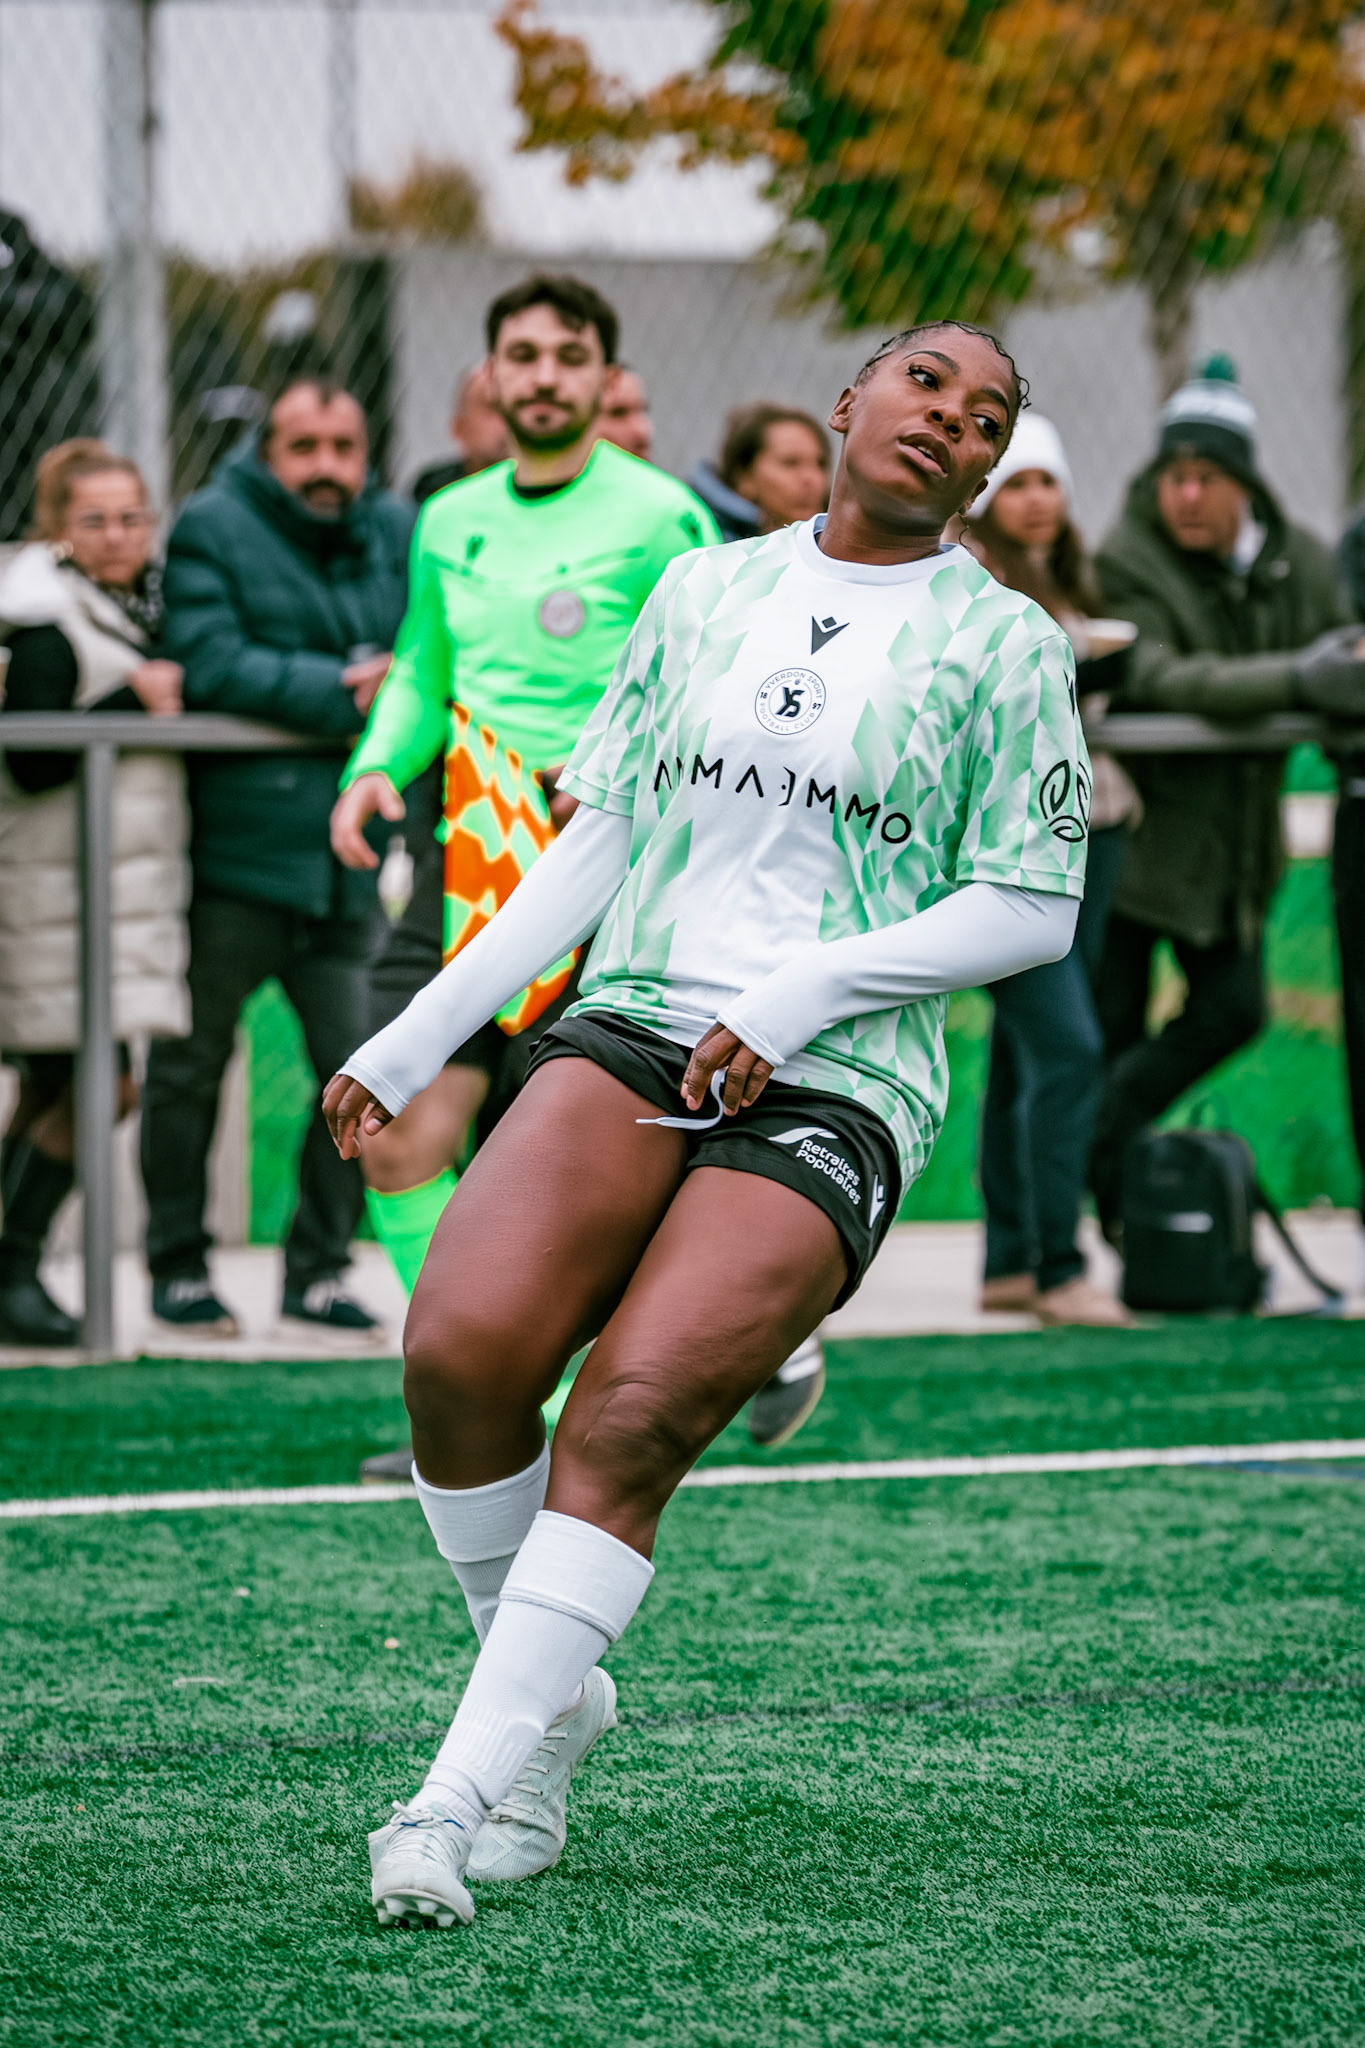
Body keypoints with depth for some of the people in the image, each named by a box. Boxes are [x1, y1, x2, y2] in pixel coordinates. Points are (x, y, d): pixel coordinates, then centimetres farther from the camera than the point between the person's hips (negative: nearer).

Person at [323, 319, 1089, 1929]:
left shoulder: (1004, 644, 6)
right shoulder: (704, 591, 16)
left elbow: (1033, 907, 2)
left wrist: (803, 993, -10)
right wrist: (415, 1041, 14)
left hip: (833, 1094, -3)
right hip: (631, 1028, 3)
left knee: (627, 1424, -22)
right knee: (459, 1354, -21)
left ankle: (462, 1797, -18)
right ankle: (552, 1701, 2)